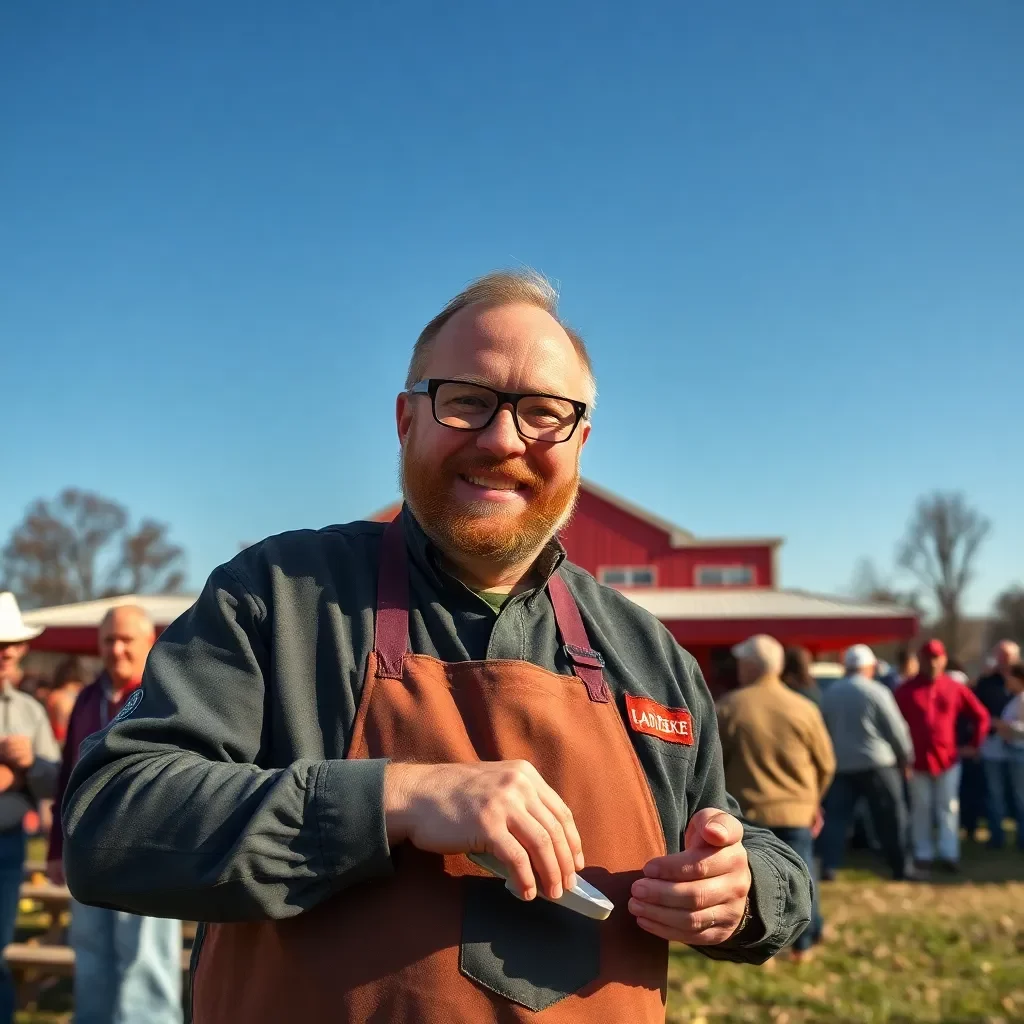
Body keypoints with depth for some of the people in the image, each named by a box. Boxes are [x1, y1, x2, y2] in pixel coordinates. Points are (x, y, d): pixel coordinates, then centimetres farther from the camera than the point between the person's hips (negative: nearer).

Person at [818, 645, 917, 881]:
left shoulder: (830, 693, 6)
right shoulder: (877, 691, -8)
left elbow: (824, 728, 12)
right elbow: (896, 728, -4)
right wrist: (906, 756, 9)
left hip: (839, 764, 4)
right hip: (875, 763, -4)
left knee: (835, 816, 4)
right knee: (890, 817, 7)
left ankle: (829, 866, -3)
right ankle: (900, 867, 13)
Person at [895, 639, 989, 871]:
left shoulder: (956, 689, 2)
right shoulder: (906, 690, -4)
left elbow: (981, 716, 10)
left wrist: (974, 745, 7)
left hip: (947, 758, 1)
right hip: (917, 760, -1)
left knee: (948, 808, 4)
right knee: (921, 809, 6)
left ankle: (949, 854, 7)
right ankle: (923, 855, 12)